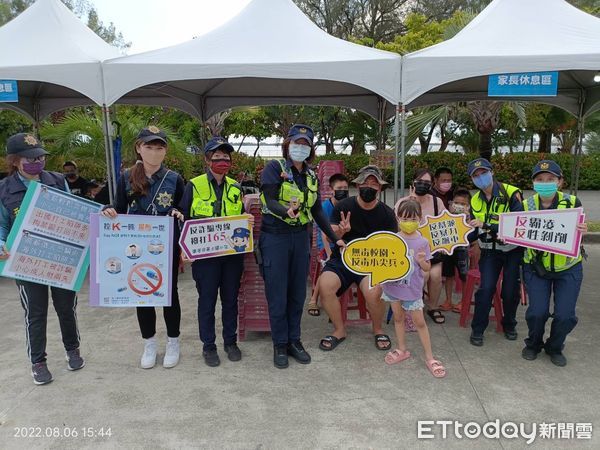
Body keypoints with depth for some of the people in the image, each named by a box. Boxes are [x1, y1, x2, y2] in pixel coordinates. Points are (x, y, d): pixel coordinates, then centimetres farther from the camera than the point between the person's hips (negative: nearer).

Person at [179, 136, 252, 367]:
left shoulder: (235, 188, 9)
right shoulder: (194, 186, -2)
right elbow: (184, 219, 0)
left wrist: (248, 222, -4)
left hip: (232, 253, 3)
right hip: (205, 254, -3)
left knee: (230, 299, 12)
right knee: (207, 300, 6)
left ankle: (230, 341, 28)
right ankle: (208, 346, 22)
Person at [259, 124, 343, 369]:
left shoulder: (311, 176, 12)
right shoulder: (274, 168, -5)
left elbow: (317, 211, 16)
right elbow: (270, 200, -17)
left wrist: (334, 238, 15)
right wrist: (286, 211, -37)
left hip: (301, 238, 5)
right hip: (275, 238, -5)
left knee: (297, 293, 11)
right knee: (277, 295, 2)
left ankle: (294, 340, 26)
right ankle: (280, 345, 18)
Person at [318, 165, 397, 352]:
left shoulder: (387, 213, 2)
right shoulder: (343, 206, -1)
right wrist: (341, 231, -25)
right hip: (342, 259, 1)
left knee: (373, 292, -31)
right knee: (325, 285, -28)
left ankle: (378, 330, 4)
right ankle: (339, 330, -2)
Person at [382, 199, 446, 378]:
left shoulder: (422, 242, -9)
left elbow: (427, 268, -2)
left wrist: (421, 261, -22)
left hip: (412, 288, -2)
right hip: (393, 285, 3)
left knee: (419, 322, 5)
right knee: (398, 318, 17)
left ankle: (429, 357, 19)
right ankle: (402, 350, 34)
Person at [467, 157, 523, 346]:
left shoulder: (511, 193, -15)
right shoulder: (475, 200, 2)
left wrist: (486, 225, -30)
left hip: (513, 248, -3)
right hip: (490, 250, 3)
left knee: (511, 290, 1)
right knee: (486, 288, -10)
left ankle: (509, 325, 28)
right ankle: (477, 329, 5)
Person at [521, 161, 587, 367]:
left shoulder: (572, 203, -10)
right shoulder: (526, 206, -9)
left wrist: (582, 232, -30)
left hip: (568, 268, 0)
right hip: (536, 267, 0)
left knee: (565, 315, -5)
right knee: (537, 312, -9)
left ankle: (555, 348, 26)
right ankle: (533, 344, 23)